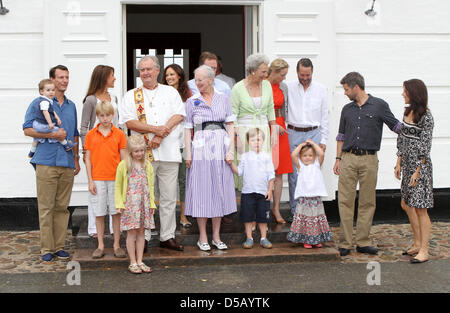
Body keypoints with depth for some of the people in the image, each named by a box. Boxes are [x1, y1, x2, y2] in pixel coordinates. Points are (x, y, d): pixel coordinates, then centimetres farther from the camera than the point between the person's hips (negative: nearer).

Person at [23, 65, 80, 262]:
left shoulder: (71, 106, 19)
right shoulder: (39, 103, 3)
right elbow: (27, 129, -4)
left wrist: (76, 159, 19)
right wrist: (53, 134, -13)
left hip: (67, 164, 5)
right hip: (46, 162, -4)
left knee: (62, 207, 6)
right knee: (46, 207, -3)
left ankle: (59, 246, 12)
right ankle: (46, 248, 3)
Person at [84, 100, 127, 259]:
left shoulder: (119, 134, 3)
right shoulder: (90, 135, 4)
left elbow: (123, 158, 5)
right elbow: (88, 159, 4)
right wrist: (90, 181, -1)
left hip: (115, 179, 0)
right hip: (97, 179, 0)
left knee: (116, 212, 4)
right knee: (99, 213, 5)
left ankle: (117, 245, 13)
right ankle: (100, 246, 15)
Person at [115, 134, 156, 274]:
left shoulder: (147, 165, 8)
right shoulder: (123, 165, -3)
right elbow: (118, 186, 0)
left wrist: (152, 203, 9)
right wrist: (119, 204, -6)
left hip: (144, 203, 4)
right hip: (129, 203, -3)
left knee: (141, 231, 8)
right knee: (131, 232, 0)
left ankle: (140, 261, 16)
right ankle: (132, 262, 8)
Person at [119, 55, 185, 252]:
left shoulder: (171, 92, 14)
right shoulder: (131, 96, 10)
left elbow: (179, 116, 1)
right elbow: (129, 121, -2)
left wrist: (160, 135, -11)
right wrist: (156, 129, -13)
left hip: (168, 152, 1)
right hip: (143, 153, -1)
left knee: (169, 197, 5)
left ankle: (167, 237, 13)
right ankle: (143, 238, 7)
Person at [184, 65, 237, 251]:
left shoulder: (223, 99, 8)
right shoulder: (192, 102, 5)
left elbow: (230, 125, 6)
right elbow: (188, 129, 3)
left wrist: (230, 150, -3)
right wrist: (188, 153, -6)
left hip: (220, 148, 2)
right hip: (201, 149, -2)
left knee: (220, 191, 6)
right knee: (201, 192, 0)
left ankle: (216, 236, 16)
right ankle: (202, 237, 9)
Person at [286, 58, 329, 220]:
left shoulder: (320, 89, 6)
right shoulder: (288, 87, 3)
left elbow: (324, 117, 9)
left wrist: (323, 140, 5)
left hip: (313, 134, 0)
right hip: (293, 134, 0)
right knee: (293, 173, 1)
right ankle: (294, 211, 10)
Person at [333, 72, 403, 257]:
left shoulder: (379, 105, 2)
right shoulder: (347, 109, 13)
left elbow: (397, 127, 6)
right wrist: (338, 159, 12)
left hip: (369, 160, -2)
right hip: (348, 159, 3)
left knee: (367, 202, 4)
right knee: (345, 201, -1)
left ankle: (363, 243, 12)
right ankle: (345, 243, 6)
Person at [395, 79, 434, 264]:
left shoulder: (426, 116, -14)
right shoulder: (407, 112, 10)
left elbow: (425, 146, -15)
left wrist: (418, 171, -16)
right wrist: (399, 163, 11)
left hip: (420, 165, -9)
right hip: (407, 163, 9)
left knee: (420, 209, -4)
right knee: (406, 205, 15)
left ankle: (424, 251, 5)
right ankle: (417, 244, 28)